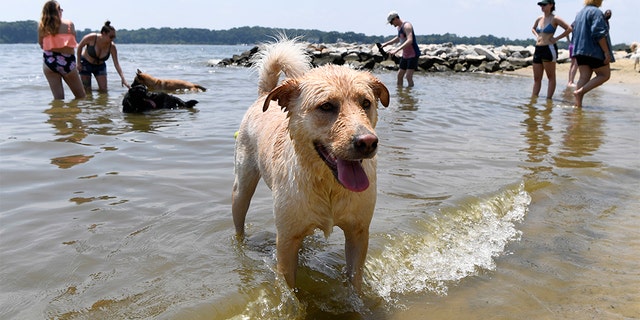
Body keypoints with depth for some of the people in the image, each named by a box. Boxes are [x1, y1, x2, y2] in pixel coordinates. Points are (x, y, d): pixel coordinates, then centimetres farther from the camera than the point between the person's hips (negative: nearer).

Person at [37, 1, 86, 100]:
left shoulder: (42, 26, 4)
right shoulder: (69, 24, -1)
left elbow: (41, 44, 9)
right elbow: (73, 42, 4)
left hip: (49, 61, 3)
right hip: (66, 62, -3)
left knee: (58, 98, 6)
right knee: (81, 96, 9)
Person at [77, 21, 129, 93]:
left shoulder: (112, 47, -21)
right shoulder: (92, 38, -27)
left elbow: (116, 64, -20)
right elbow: (80, 47, -9)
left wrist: (123, 79, -28)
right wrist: (78, 63, -8)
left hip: (100, 66, 2)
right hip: (86, 63, -2)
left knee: (103, 90, -8)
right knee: (87, 90, -4)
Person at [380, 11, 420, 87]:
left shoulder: (406, 26, -17)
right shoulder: (399, 27, 12)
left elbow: (410, 41, -31)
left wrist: (396, 50, -38)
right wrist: (386, 43, 29)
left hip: (413, 55, -9)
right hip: (405, 55, 9)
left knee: (408, 76, -15)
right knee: (400, 75, 10)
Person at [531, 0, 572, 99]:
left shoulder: (555, 19, -6)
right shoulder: (539, 19, 13)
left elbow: (569, 29, -9)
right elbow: (533, 28, 33)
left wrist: (556, 38, -8)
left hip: (549, 49, -7)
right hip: (538, 49, 7)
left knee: (551, 77, 1)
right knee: (537, 78, 7)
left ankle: (548, 99, 2)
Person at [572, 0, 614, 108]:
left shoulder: (580, 13, 17)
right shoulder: (596, 12, -9)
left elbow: (576, 34, 23)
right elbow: (599, 33, -18)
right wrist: (606, 52, -17)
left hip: (580, 51, 8)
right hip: (594, 51, -8)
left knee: (583, 77, 4)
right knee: (605, 75, 2)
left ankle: (578, 103, -6)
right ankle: (580, 91, -14)